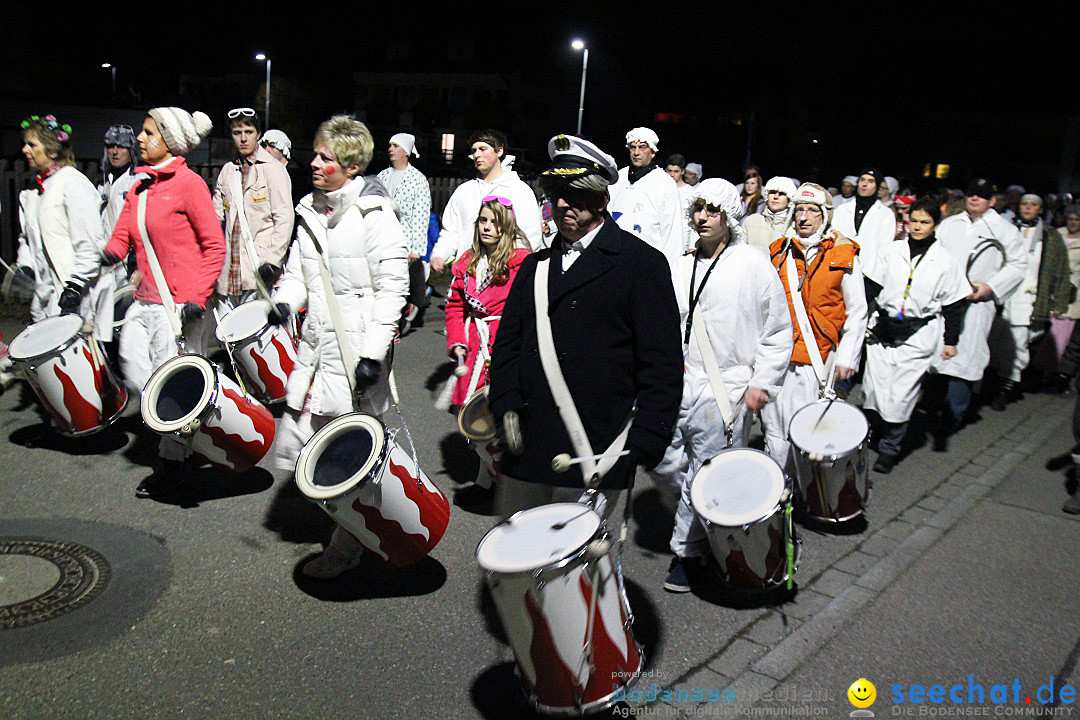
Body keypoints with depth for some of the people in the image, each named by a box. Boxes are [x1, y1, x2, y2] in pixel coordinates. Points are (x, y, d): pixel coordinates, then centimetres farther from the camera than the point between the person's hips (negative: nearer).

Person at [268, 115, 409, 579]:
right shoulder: (310, 212, 11)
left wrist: (373, 354, -18)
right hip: (315, 350, 8)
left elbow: (393, 288, -14)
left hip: (357, 356, -8)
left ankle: (346, 548, 19)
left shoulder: (373, 214, -11)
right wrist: (283, 303, -4)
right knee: (291, 451, 10)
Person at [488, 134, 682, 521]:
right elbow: (507, 341, 16)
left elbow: (662, 365, -5)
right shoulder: (536, 265, 17)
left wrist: (642, 445, -11)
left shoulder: (641, 263, -1)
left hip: (595, 454, -5)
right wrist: (506, 405, 0)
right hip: (526, 452, 6)